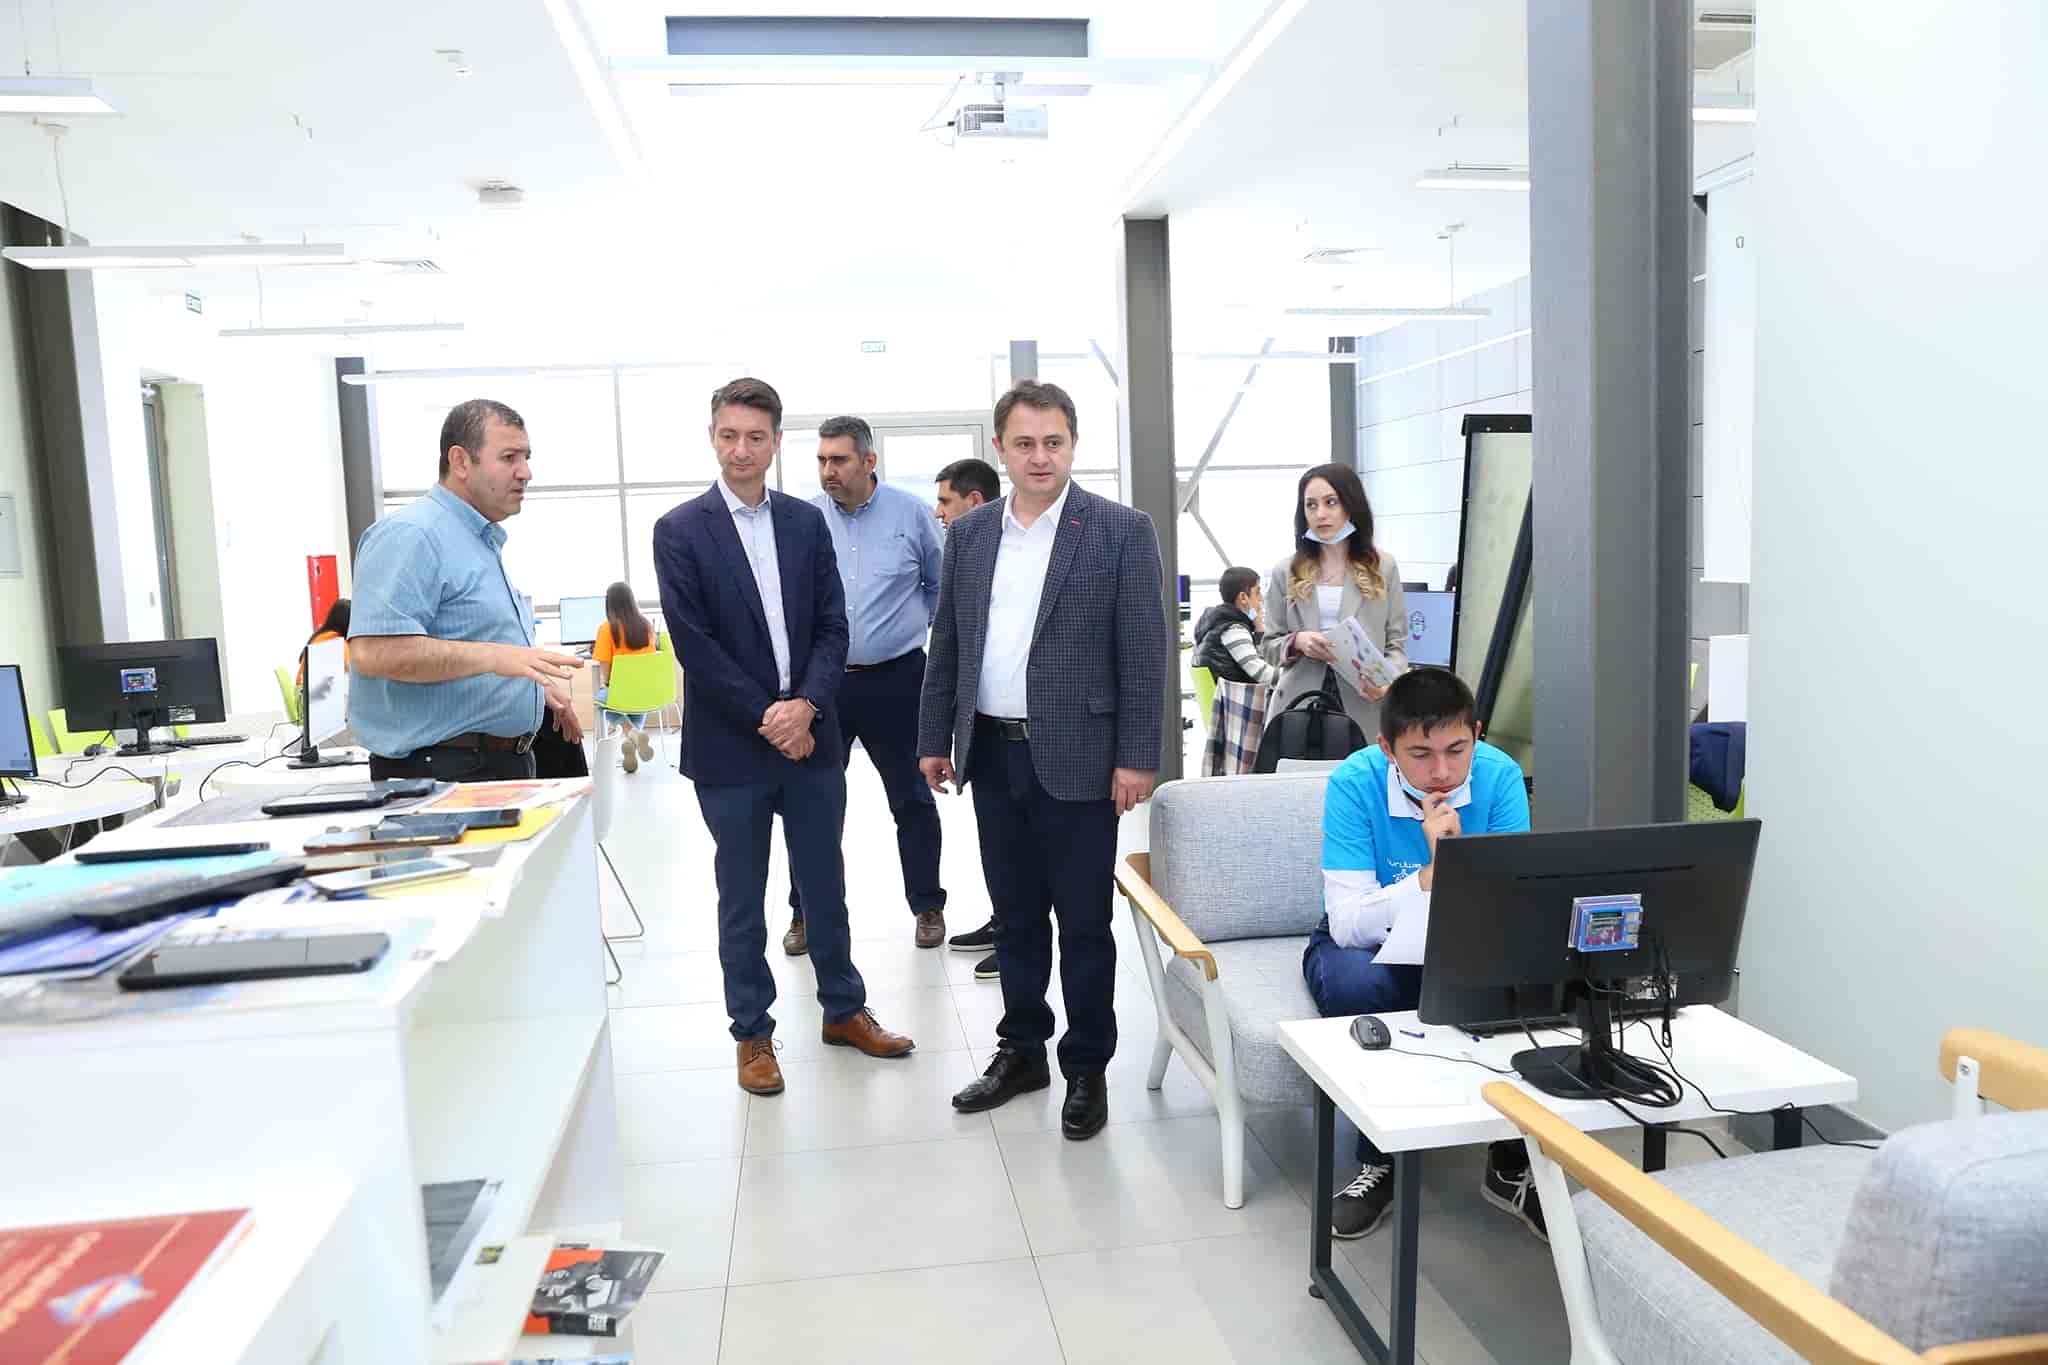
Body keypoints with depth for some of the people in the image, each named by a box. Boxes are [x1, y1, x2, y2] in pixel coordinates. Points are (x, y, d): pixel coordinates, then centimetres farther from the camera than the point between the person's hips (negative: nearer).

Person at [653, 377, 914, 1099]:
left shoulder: (807, 522, 6)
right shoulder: (679, 531, -5)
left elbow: (832, 625, 3)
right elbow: (695, 645, -11)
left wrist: (806, 705, -12)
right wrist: (766, 719, -14)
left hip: (810, 735, 3)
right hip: (730, 745, -3)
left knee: (824, 883, 15)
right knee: (742, 899, 9)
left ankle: (843, 1009, 31)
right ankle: (752, 1034, 23)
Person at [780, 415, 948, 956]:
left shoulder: (911, 513, -2)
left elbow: (940, 583, 10)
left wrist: (919, 628, 7)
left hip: (896, 679, -1)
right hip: (821, 681, 1)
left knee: (912, 799, 10)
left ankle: (928, 906, 25)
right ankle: (806, 912, 21)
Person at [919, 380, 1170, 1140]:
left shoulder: (1120, 531, -6)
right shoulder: (969, 534, 8)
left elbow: (1145, 652, -8)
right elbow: (946, 644, 12)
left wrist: (1137, 757, -12)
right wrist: (935, 738, 8)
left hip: (1076, 757, -4)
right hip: (992, 755, 4)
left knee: (1082, 921, 5)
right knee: (1015, 914, 15)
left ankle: (1086, 1067, 20)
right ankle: (1020, 1050, 30)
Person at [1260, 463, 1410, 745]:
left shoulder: (1383, 567, 7)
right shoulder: (1286, 572, 8)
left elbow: (1397, 644, 5)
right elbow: (1267, 646, 10)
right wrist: (1296, 642, -11)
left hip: (1364, 706, 0)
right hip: (1299, 705, 1)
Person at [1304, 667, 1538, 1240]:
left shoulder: (1500, 777, -17)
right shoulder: (1355, 783, -23)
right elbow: (1348, 923, -28)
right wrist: (1432, 874, -41)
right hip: (1370, 942, -2)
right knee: (1356, 984, -35)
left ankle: (1511, 1163, -3)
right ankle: (1380, 1160, -10)